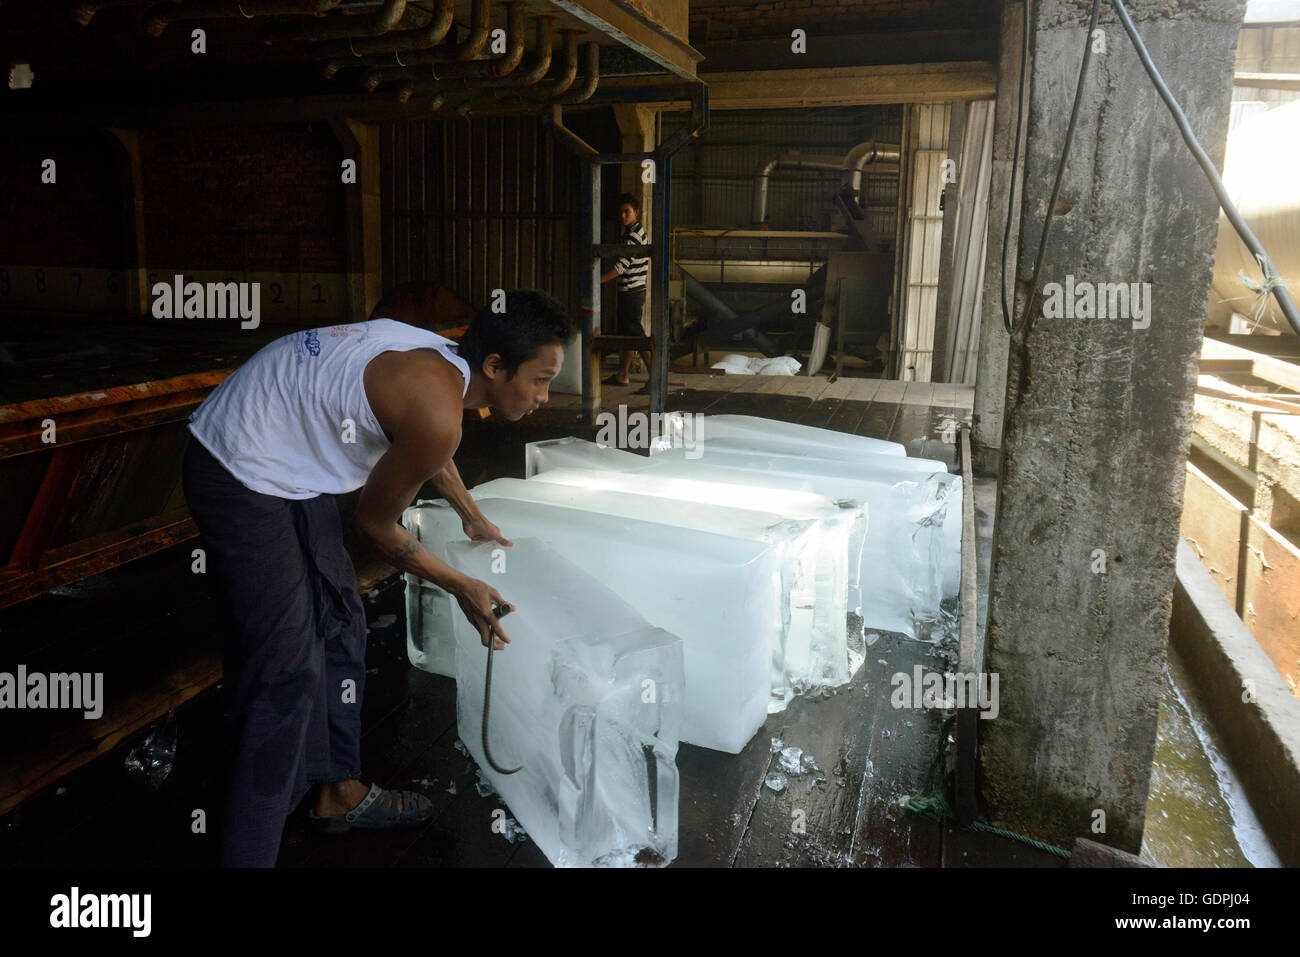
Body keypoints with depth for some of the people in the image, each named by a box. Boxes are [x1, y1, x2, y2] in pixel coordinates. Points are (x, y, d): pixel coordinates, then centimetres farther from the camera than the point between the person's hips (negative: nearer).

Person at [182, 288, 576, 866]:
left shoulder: (441, 360, 2)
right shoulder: (439, 413, -27)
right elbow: (375, 524, -12)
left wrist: (473, 519, 40)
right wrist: (461, 589, 0)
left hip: (287, 465, 10)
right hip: (240, 478, -10)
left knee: (338, 626, 17)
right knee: (286, 671, -9)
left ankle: (339, 792, 32)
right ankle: (247, 852, 2)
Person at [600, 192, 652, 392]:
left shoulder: (633, 235, -17)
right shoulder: (639, 232, 14)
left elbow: (622, 266, -23)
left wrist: (597, 280, -20)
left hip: (631, 292, -10)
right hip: (637, 291, 10)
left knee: (636, 334, -8)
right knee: (626, 334, 16)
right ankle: (622, 375, 25)